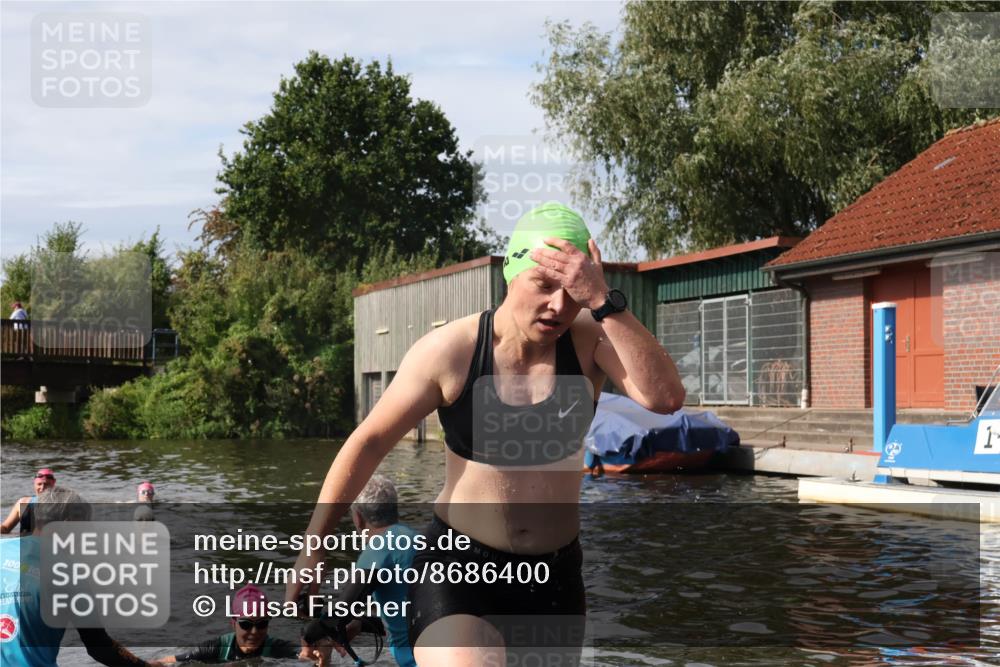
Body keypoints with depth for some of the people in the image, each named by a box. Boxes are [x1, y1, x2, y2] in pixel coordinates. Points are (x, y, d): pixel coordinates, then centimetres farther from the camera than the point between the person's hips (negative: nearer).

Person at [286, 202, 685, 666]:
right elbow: (369, 441, -3)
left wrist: (605, 302, -30)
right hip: (458, 566, -3)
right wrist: (314, 542, -2)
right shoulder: (449, 352, -13)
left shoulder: (590, 341, -9)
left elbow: (665, 398, -26)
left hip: (554, 574, 3)